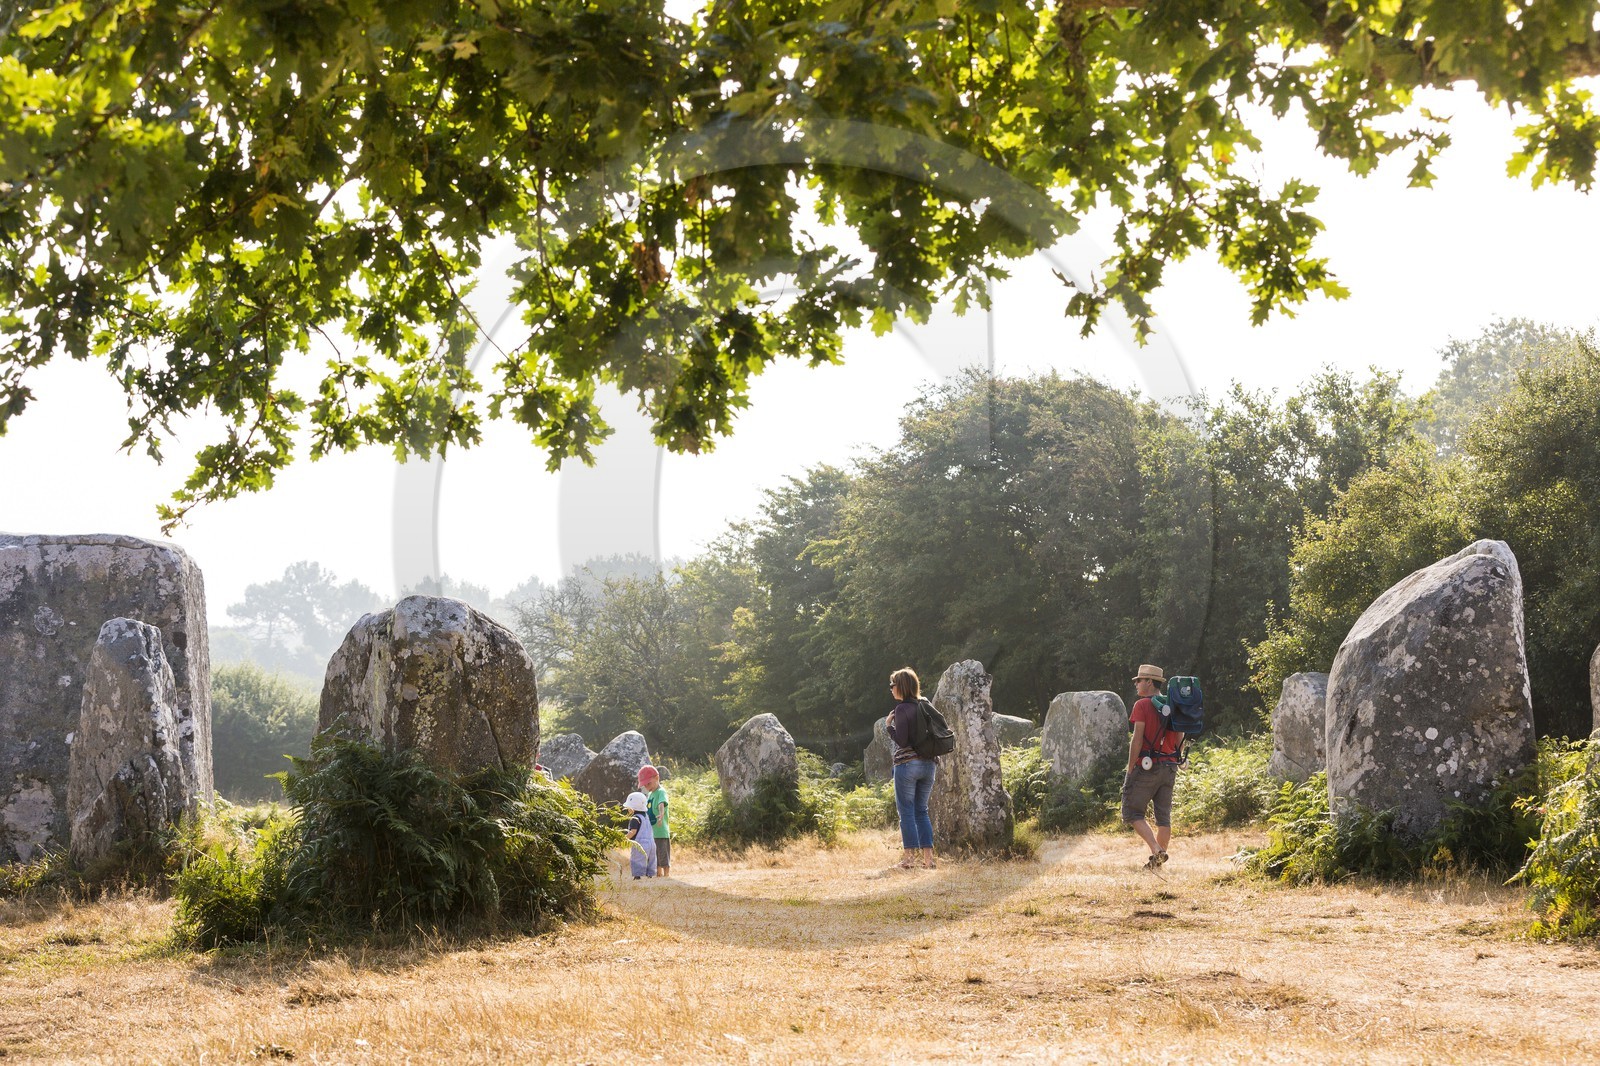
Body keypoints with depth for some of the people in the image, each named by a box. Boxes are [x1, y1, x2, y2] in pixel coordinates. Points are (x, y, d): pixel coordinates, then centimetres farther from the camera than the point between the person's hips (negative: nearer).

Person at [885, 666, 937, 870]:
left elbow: (901, 741, -16)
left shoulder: (902, 709, -11)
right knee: (921, 811, 12)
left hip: (907, 764, -7)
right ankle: (928, 856, 8)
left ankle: (910, 857, -2)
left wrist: (889, 725, -3)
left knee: (906, 811, 0)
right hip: (928, 764, 7)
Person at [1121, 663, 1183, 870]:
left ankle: (1157, 850, -16)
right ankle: (1158, 859, 10)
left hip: (1146, 767, -7)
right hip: (1169, 769, 7)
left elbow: (1137, 738, -14)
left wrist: (1130, 768, -10)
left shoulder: (1142, 705, -9)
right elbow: (1180, 740, 13)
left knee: (1132, 812, -1)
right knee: (1163, 816, 9)